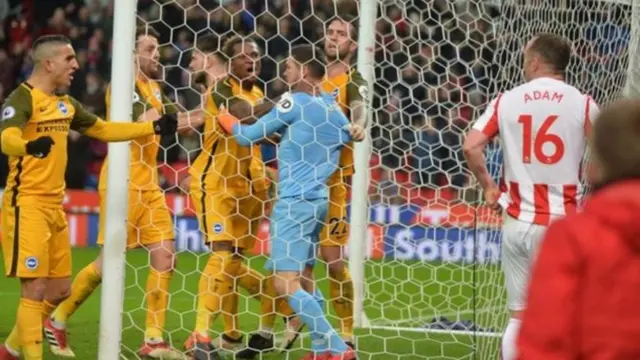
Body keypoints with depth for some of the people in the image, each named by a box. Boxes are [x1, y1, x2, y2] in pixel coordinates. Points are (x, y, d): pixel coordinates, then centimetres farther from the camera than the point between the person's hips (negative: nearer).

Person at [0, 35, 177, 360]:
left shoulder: (65, 102, 13)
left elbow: (103, 129, 26)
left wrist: (153, 128, 23)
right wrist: (29, 146, -55)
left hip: (54, 205, 9)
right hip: (27, 204, -9)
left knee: (59, 290, 13)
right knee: (35, 288, -11)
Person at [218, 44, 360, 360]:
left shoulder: (295, 102, -9)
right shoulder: (336, 111, 11)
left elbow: (247, 136, -4)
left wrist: (223, 116, 15)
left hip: (295, 200, -8)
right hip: (318, 200, 8)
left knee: (286, 282, -11)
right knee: (304, 277, 15)